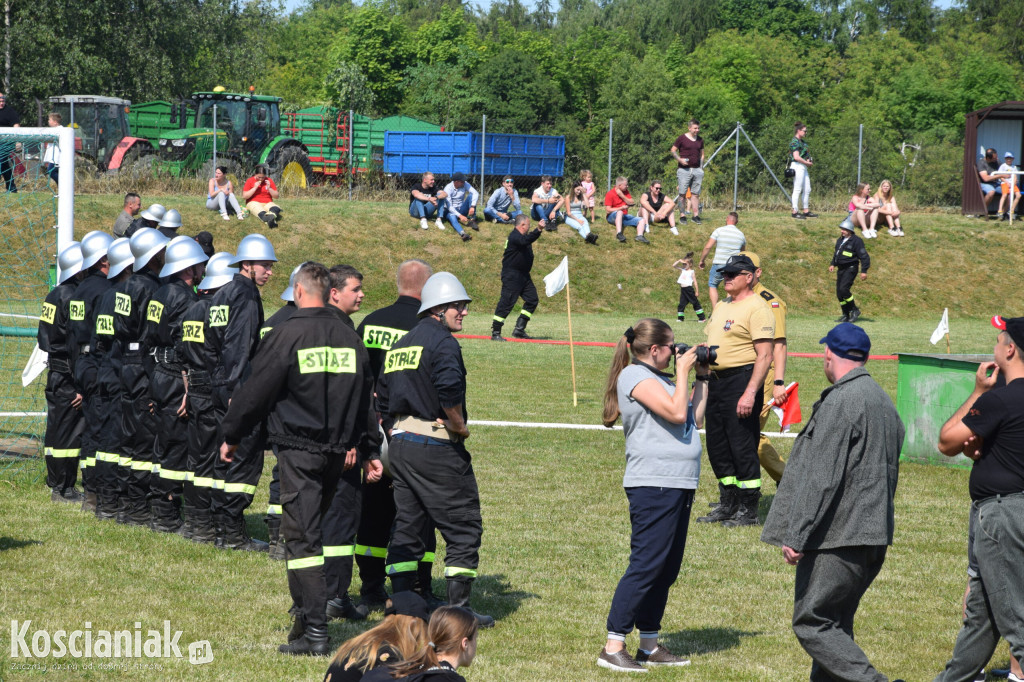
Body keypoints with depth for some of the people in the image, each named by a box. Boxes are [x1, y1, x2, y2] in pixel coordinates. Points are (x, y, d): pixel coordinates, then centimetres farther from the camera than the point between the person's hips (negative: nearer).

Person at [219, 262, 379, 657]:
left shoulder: (287, 335, -11)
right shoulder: (349, 337, 7)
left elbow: (256, 391, -7)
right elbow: (365, 396, 17)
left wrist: (231, 436, 6)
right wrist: (358, 444, 28)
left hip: (299, 451, -6)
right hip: (337, 450, 6)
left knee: (302, 537, -6)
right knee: (311, 529, 21)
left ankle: (316, 632, -11)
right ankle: (306, 612, 29)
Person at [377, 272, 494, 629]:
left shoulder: (400, 345, 17)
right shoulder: (442, 342, -10)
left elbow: (383, 401, 19)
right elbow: (449, 390, -26)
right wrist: (460, 426, -12)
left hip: (399, 447, 8)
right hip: (437, 449, -8)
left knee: (407, 525, 12)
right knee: (464, 526, 0)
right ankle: (458, 608, -1)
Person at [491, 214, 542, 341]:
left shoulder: (521, 236, 16)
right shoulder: (514, 236, -16)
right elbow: (525, 241, -38)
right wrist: (538, 230, -46)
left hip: (523, 275, 10)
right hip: (512, 275, -10)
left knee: (532, 300, 7)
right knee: (507, 302, -10)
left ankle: (519, 330, 12)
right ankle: (495, 333, -6)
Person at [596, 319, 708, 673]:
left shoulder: (661, 378, 19)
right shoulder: (634, 376, -10)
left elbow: (696, 418, 17)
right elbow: (676, 413, -19)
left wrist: (702, 377, 17)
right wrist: (683, 372, -8)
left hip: (678, 484, 10)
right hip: (653, 485, -10)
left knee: (666, 569, 11)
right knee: (646, 566, -10)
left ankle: (650, 646, 17)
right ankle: (613, 647, -8)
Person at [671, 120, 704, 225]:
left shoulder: (700, 140, 14)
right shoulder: (682, 138, -1)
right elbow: (673, 151, 2)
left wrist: (701, 168, 12)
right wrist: (679, 159, -14)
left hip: (697, 170, 4)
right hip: (684, 170, -4)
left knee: (695, 194, 2)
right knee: (682, 194, -4)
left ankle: (696, 216, 3)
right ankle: (682, 216, 1)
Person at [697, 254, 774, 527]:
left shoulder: (757, 307, -11)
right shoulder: (721, 307, 17)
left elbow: (765, 356, -17)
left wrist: (750, 392, -24)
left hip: (742, 379, -9)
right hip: (716, 381, 9)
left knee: (743, 448, -5)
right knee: (717, 446, 13)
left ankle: (748, 511, 3)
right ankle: (728, 504, 25)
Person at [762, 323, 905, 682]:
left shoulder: (841, 401, -15)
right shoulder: (884, 402, 16)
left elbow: (821, 477, -20)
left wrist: (795, 536, -17)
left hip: (838, 538, -9)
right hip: (874, 538, 9)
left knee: (811, 623, -6)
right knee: (834, 625, 15)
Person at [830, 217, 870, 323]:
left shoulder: (856, 241, -11)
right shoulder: (840, 240, 14)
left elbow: (864, 256, -12)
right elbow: (836, 253, 28)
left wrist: (864, 271, -17)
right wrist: (832, 264, 13)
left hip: (850, 268, -8)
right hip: (841, 269, 8)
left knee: (843, 289, -22)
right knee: (839, 293, 5)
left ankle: (854, 310, -6)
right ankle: (845, 315, 15)